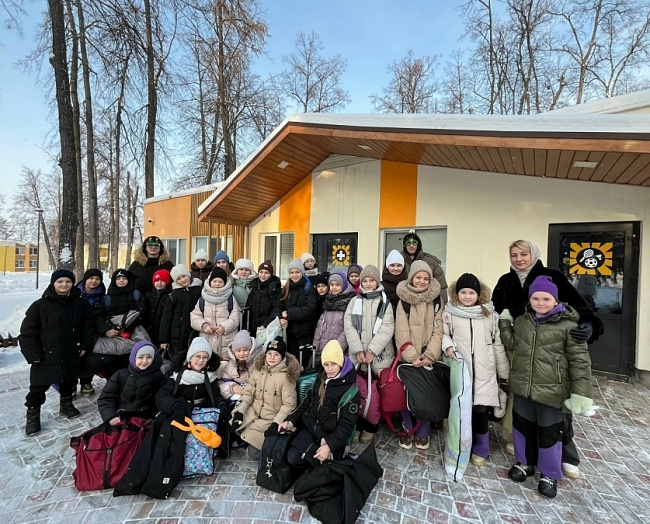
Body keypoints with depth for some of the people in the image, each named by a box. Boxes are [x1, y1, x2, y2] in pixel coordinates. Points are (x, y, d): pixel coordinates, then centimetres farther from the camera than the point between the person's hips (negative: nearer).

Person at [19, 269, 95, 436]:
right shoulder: (40, 305, -9)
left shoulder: (81, 304, -1)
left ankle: (66, 404, 38)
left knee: (69, 381, 17)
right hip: (45, 355, -2)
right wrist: (33, 353, -12)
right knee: (38, 386, 4)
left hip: (71, 354, 2)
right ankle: (33, 415, 22)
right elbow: (28, 331, -7)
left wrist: (86, 345, -1)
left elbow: (88, 325, 5)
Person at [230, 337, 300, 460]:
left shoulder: (287, 376, -15)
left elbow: (289, 404, -15)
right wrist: (240, 412, -10)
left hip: (270, 420, -5)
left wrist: (276, 422, -23)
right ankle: (247, 439, 13)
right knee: (233, 425, -14)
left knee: (253, 453, -13)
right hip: (253, 413, 5)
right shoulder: (258, 369, 1)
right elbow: (248, 393, 2)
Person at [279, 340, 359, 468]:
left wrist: (329, 445, -24)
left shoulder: (349, 389, -14)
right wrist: (291, 420, 2)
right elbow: (307, 402, 14)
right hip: (310, 428, 5)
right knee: (292, 457, -17)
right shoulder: (320, 379, 5)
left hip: (331, 436, -5)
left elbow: (347, 425, -15)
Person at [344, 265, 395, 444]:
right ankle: (358, 424, 23)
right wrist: (358, 350, -12)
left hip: (379, 355, -1)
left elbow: (387, 328, -7)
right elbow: (348, 326, -1)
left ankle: (371, 427, 21)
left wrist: (372, 351, -15)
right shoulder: (354, 301, 7)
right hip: (357, 354, 2)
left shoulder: (385, 302, 2)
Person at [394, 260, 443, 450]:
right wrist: (412, 357, -16)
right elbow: (401, 332, -7)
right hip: (408, 358, -1)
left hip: (430, 358, 1)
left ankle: (422, 433, 23)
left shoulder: (436, 301, 5)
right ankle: (407, 430, 22)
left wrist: (429, 355, -13)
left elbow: (438, 331, -1)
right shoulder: (403, 301, -1)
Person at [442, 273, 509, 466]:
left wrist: (504, 373, 11)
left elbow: (497, 344, 8)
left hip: (484, 372, 1)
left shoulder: (489, 314, 4)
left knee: (480, 408, 4)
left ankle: (480, 449, 26)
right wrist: (448, 345, -15)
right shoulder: (450, 313, -1)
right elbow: (443, 333, 8)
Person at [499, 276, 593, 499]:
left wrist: (581, 393, -15)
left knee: (549, 434, 11)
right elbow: (512, 345, 7)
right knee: (523, 427, 19)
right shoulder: (521, 320, 4)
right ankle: (525, 462, 42)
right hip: (523, 388, 5)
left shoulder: (568, 325, -13)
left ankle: (549, 474, 34)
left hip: (551, 392, -4)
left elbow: (580, 361, -12)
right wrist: (504, 322, -1)